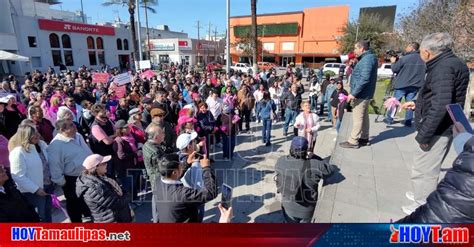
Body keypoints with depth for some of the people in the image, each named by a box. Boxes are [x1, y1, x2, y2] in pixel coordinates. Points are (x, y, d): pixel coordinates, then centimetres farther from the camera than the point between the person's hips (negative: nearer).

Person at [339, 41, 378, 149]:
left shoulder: (367, 59, -19)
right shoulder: (369, 58, 15)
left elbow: (364, 79, -27)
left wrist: (354, 93, -25)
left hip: (361, 94, -11)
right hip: (365, 93, 11)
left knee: (357, 117, -6)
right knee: (364, 116, 16)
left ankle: (353, 142, 0)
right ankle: (364, 138, 27)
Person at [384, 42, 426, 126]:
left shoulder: (404, 58, -15)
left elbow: (394, 69, -7)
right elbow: (425, 71, 7)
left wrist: (393, 62, 9)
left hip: (402, 85, -4)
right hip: (415, 85, 4)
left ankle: (389, 119, 14)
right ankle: (408, 121, 12)